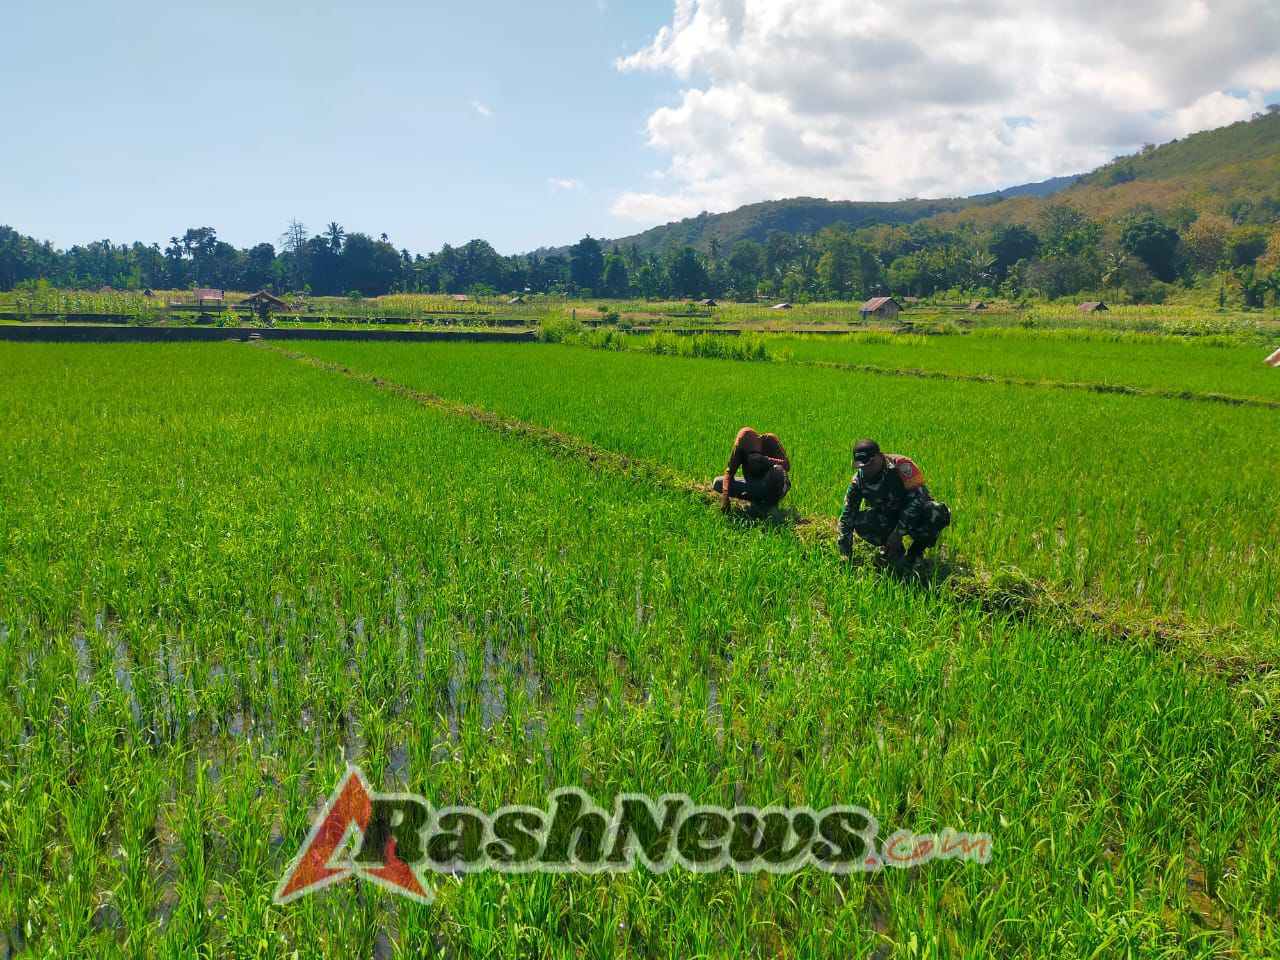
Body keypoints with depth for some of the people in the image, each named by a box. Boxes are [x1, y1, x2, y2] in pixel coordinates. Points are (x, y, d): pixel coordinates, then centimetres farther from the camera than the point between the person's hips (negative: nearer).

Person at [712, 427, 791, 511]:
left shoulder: (769, 440, -17)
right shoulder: (740, 448, -12)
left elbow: (787, 465, -22)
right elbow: (730, 471, -13)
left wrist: (765, 460, -37)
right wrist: (725, 496, -28)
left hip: (773, 486, -3)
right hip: (754, 486, 3)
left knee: (777, 469, -38)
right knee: (717, 483, -14)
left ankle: (772, 503, -12)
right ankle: (757, 501, -14)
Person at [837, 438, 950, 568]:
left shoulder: (901, 466, -24)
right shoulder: (858, 480, -11)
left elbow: (917, 498, -27)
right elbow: (847, 514, -8)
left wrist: (898, 532, -29)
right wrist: (845, 552, -13)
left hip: (916, 516, -3)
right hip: (888, 519, 3)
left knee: (937, 512, -35)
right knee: (860, 522, -26)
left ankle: (916, 551, -8)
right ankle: (892, 549, 1)